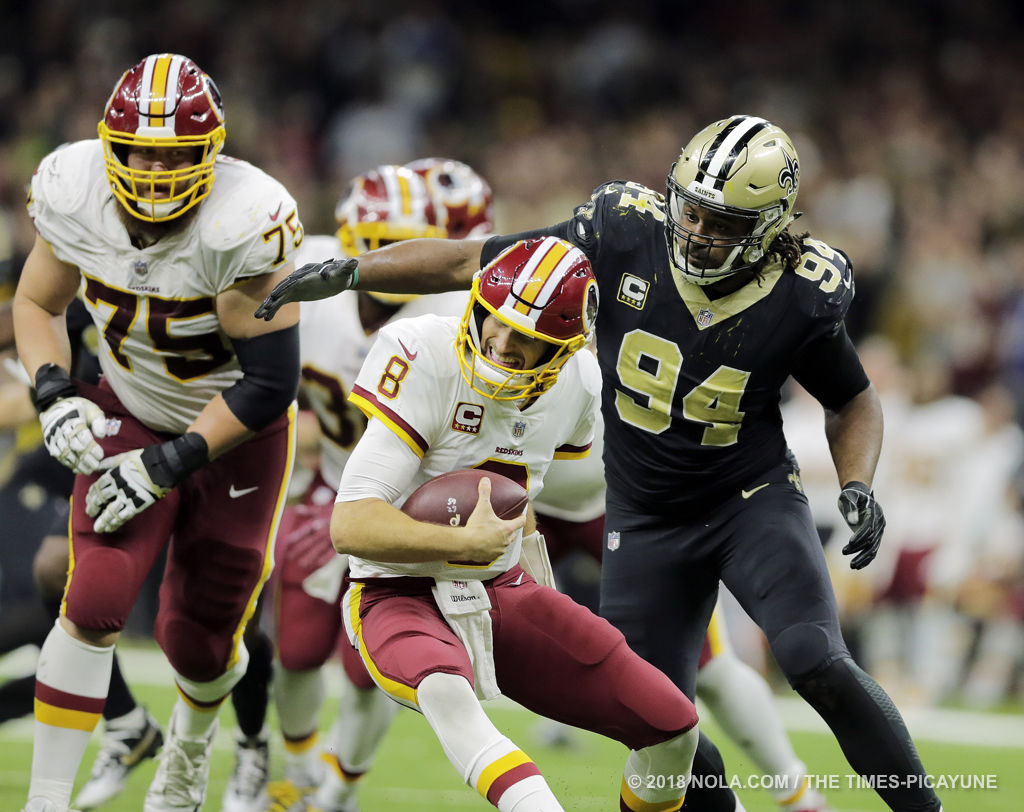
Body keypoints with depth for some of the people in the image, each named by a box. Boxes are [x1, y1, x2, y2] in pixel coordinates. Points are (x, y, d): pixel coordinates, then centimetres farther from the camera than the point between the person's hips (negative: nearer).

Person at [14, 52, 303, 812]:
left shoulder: (246, 223, -32)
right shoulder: (75, 194, -19)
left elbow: (270, 384, -26)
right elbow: (36, 303, 1)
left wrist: (168, 466, -26)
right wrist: (55, 394, -17)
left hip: (236, 433, -2)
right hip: (134, 416, 2)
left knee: (198, 639, 11)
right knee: (96, 601, -19)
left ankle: (193, 736, 48)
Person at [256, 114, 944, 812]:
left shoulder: (799, 298, -16)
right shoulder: (625, 236, -15)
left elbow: (854, 403, 3)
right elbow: (472, 263, -7)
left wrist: (859, 485, -15)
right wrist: (347, 272, -13)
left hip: (754, 501, -3)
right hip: (646, 517, 3)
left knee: (817, 666, -23)